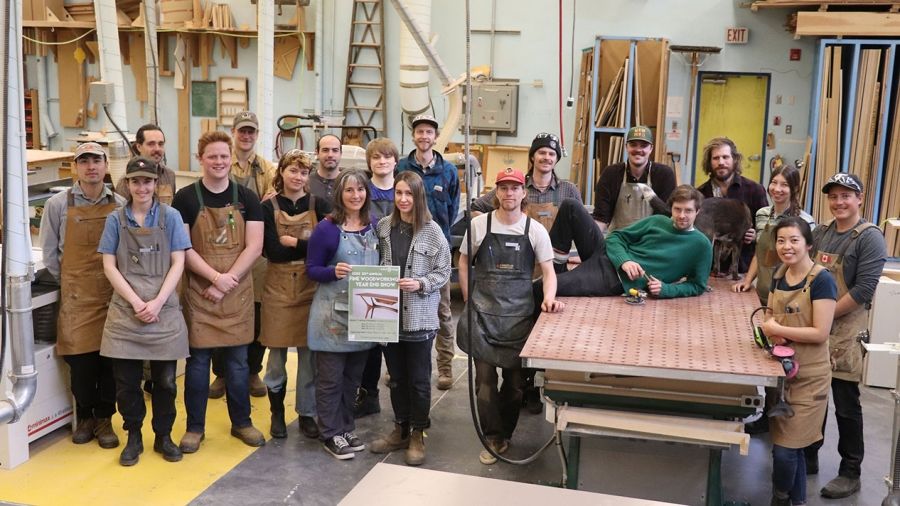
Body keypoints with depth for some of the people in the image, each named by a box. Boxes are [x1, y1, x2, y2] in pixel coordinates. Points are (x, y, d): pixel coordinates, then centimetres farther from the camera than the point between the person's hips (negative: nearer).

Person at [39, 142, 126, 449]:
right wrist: (70, 285, 5)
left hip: (113, 294, 1)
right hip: (76, 297, -1)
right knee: (81, 360, 2)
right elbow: (49, 253, 5)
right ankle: (84, 417, 23)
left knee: (110, 359, 2)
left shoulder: (120, 205, 3)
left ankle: (104, 419, 19)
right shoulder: (58, 204, -1)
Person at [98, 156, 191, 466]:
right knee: (126, 381, 5)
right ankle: (133, 437, 23)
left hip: (164, 310, 0)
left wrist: (157, 302, -12)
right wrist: (136, 302, -11)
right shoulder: (116, 220, 5)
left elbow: (177, 264, -2)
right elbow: (109, 266, 1)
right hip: (125, 311, 1)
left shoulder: (170, 217, 2)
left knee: (165, 380, 6)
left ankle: (163, 436, 23)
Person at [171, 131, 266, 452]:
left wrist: (227, 280, -13)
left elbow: (254, 247, -3)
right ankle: (195, 427, 19)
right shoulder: (185, 198, -2)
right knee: (198, 359, 5)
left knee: (237, 359, 10)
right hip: (199, 290, -1)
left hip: (237, 291, 2)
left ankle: (241, 422, 25)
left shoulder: (246, 198, 2)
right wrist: (214, 276, -16)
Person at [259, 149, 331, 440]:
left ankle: (307, 414, 19)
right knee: (277, 353, 6)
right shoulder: (268, 207, 1)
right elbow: (271, 251, -10)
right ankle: (277, 413, 24)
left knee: (309, 353, 5)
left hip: (310, 286, 1)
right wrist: (309, 244, -12)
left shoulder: (319, 205, 5)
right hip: (278, 286, -1)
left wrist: (291, 241, -12)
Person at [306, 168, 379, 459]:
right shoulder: (327, 228, -11)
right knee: (330, 378, 3)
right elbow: (311, 269, -7)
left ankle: (346, 428, 28)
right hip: (333, 313, -6)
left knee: (353, 377, 15)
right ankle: (331, 434, 15)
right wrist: (334, 272, -26)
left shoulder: (373, 227, 6)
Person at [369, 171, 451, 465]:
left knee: (419, 379, 6)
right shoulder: (384, 226, 3)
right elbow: (377, 264, 12)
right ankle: (400, 429, 30)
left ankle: (418, 434, 21)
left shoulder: (432, 231, -8)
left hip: (419, 317, -4)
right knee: (396, 377, 15)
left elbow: (443, 272, -5)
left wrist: (420, 284, -20)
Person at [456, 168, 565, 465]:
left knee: (516, 379, 6)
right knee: (485, 378, -1)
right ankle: (494, 438, 12)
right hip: (483, 315, 0)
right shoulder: (479, 224, 0)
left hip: (520, 315, 1)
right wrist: (469, 300, 3)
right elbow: (464, 263, 10)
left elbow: (548, 271, 3)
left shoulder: (535, 230, 0)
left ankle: (503, 434, 25)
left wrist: (549, 298, -16)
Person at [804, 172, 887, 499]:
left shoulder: (870, 238, -11)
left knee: (846, 405, 2)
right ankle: (809, 457, 28)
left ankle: (851, 472, 15)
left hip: (845, 332, -6)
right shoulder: (822, 232, 9)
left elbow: (863, 290, -18)